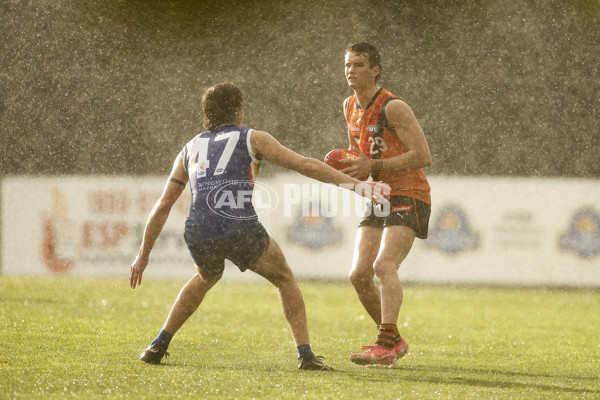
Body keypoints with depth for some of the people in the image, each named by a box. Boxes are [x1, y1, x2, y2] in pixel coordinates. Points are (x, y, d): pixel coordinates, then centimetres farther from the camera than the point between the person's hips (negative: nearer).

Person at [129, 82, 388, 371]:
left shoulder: (190, 149, 26)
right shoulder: (251, 138, 16)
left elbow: (162, 206, 25)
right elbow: (305, 165, 6)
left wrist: (143, 255, 31)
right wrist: (356, 184, 6)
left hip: (198, 234, 4)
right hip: (240, 230, -4)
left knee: (206, 278, 36)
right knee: (284, 279, 19)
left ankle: (158, 346, 29)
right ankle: (305, 354, 6)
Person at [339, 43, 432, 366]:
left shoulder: (393, 108, -15)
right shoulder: (350, 107, 10)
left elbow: (423, 157, -20)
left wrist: (373, 166, -22)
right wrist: (349, 168, 5)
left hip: (408, 197, -8)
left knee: (384, 266, -25)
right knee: (359, 274, -1)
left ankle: (385, 345, -33)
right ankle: (394, 340, 15)